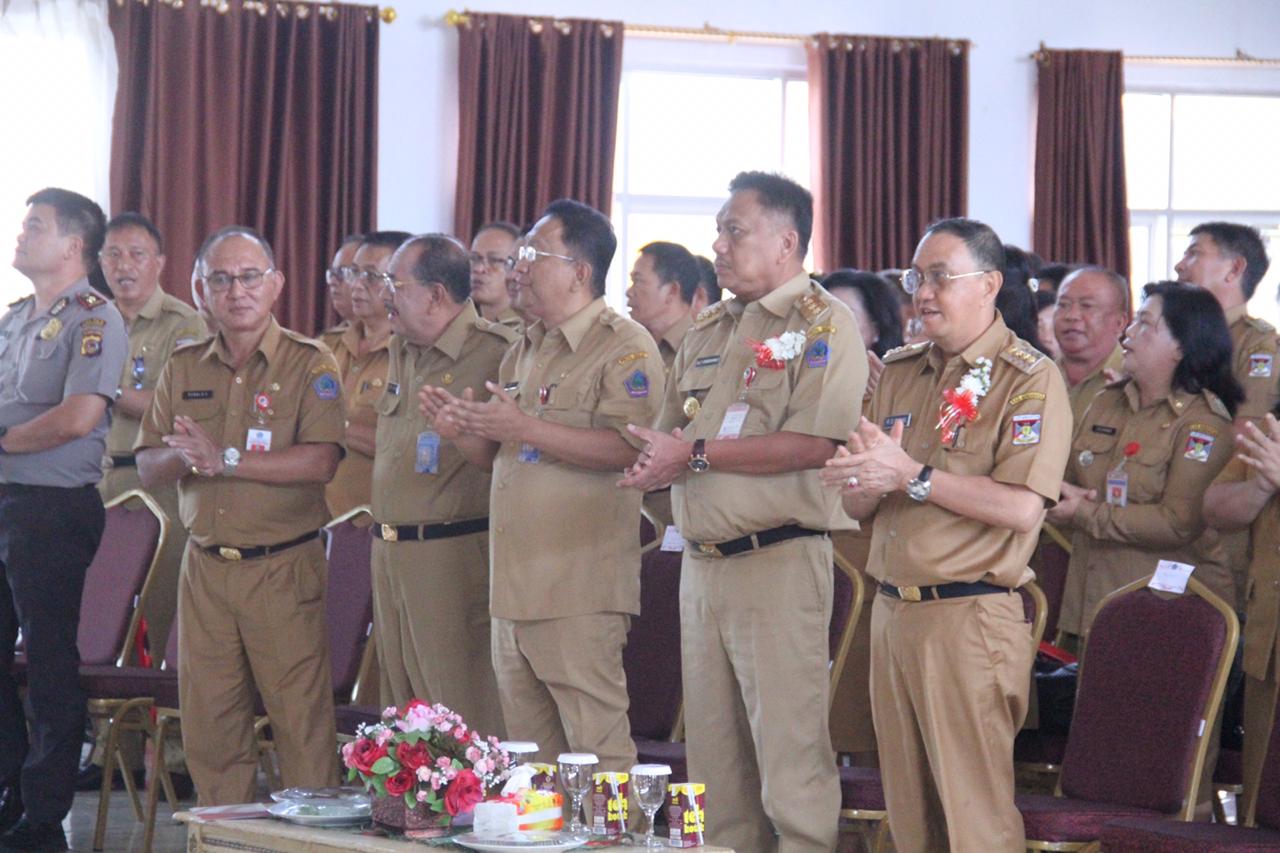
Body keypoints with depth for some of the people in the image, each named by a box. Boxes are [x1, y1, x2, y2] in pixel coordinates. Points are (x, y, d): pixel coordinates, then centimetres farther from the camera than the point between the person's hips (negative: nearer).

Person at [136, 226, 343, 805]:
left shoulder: (309, 364, -2)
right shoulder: (183, 369, 13)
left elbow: (320, 461, -15)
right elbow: (148, 467, 10)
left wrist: (226, 459, -18)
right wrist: (184, 458, -13)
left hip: (283, 567, -4)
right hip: (205, 567, 5)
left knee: (301, 722, -5)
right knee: (208, 725, 6)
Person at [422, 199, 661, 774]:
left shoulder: (625, 347, -7)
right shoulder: (524, 351, 21)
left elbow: (629, 447, -21)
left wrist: (523, 429, -21)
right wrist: (464, 430, 7)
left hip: (579, 591, -9)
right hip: (514, 587, 9)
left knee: (598, 750, -10)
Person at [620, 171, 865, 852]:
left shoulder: (823, 324, -6)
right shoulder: (709, 330, 19)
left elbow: (813, 445, -19)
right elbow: (669, 431, 23)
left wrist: (696, 453, -15)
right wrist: (656, 458, -2)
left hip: (778, 559, -8)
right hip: (701, 560, 8)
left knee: (790, 754, -8)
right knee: (712, 751, 11)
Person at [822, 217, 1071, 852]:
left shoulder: (1029, 380, -5)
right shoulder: (898, 371, 15)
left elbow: (1021, 508, -17)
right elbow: (857, 504, 14)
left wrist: (912, 476, -17)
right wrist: (869, 476, -10)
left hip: (970, 616, -7)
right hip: (891, 610, 7)